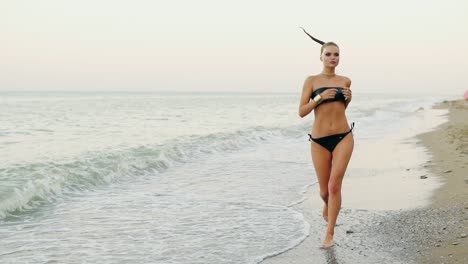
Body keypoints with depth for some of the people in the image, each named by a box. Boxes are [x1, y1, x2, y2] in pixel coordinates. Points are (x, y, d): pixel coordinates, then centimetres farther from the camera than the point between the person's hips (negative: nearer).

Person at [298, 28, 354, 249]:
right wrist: (320, 97, -16)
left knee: (334, 185, -12)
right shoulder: (312, 80, 0)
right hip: (319, 141, -1)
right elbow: (302, 112, -4)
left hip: (343, 138, 1)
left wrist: (349, 98, 3)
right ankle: (327, 205, 46)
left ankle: (330, 234, -3)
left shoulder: (345, 81, 8)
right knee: (324, 190, 9)